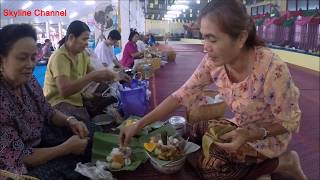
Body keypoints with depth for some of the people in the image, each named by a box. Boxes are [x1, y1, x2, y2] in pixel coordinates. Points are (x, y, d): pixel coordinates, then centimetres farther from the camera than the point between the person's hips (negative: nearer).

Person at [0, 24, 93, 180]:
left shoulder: (29, 81, -7)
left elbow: (48, 112, 8)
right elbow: (18, 158, -24)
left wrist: (70, 121, -12)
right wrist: (67, 148, -23)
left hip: (40, 141, 7)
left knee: (89, 136, 3)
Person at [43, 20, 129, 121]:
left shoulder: (82, 53, 8)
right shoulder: (60, 57, -18)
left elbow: (93, 76, 9)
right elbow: (64, 90, -30)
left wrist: (113, 76, -8)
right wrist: (93, 75, -29)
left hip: (77, 100, 8)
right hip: (60, 103, -8)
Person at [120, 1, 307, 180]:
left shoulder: (272, 68, -35)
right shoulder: (213, 61, -18)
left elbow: (290, 122, -20)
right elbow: (181, 95, -12)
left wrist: (249, 135, -35)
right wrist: (139, 125, -16)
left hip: (268, 136, -6)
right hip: (241, 127, 6)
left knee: (205, 162, -16)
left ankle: (281, 162, 1)